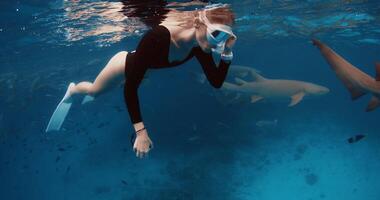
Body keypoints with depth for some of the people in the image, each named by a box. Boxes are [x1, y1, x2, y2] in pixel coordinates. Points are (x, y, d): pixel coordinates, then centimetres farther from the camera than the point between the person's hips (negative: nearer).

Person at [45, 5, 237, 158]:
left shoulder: (200, 45, -27)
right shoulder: (159, 36, -47)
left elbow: (216, 82, -21)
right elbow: (130, 87, -45)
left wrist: (227, 53, -36)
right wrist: (140, 130, -49)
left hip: (143, 70, 6)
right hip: (126, 63, -6)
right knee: (94, 90, 23)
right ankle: (72, 91, 57)